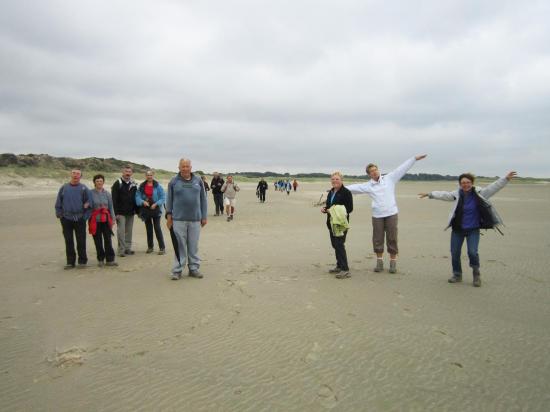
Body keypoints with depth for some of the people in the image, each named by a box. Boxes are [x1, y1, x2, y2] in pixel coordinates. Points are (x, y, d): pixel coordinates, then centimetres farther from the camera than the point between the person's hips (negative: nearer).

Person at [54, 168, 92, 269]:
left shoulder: (84, 188, 0)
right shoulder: (63, 188, 6)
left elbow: (89, 203, 1)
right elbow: (58, 203, 11)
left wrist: (85, 216, -4)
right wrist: (59, 215, 5)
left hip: (79, 219, -2)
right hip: (66, 219, 2)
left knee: (81, 241, 3)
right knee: (68, 242, 7)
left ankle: (82, 261, 13)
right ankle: (70, 262, 16)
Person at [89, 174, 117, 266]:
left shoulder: (107, 194, 6)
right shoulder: (91, 193, -2)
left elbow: (111, 207, 9)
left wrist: (113, 218, 5)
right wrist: (87, 218, -7)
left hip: (106, 219, 2)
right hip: (95, 220, -2)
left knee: (108, 240, 1)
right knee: (98, 241, 6)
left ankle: (110, 260, 6)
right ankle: (100, 259, 18)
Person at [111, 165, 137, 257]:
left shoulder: (133, 184, 11)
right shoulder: (118, 184, -4)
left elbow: (136, 198, 16)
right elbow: (114, 199, -8)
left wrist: (136, 210, 9)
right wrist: (116, 212, -14)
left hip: (131, 212, 5)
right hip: (121, 212, -5)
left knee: (129, 231, 9)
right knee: (121, 231, -5)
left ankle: (128, 248, 17)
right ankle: (121, 250, 0)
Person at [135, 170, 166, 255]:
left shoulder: (158, 186, -5)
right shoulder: (141, 186, 5)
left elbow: (163, 197, -7)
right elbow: (137, 196, 1)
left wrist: (156, 204, -19)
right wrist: (143, 202, -18)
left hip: (155, 210, -4)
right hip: (145, 210, 4)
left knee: (157, 228, -6)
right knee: (148, 229, 13)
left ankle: (162, 248, 0)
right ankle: (150, 247, 24)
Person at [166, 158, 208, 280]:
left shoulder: (198, 180, 6)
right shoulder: (174, 181, 2)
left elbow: (203, 199, 9)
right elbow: (169, 199, 6)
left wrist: (204, 216, 7)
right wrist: (169, 216, 1)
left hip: (195, 219, 2)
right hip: (178, 219, -1)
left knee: (194, 246, 9)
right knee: (179, 246, 3)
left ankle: (194, 268, 19)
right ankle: (177, 270, 11)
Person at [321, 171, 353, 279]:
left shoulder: (346, 192, -11)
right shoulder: (331, 192, 15)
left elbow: (350, 208, -15)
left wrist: (336, 211, -23)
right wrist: (325, 209, 2)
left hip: (341, 222, -8)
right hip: (331, 222, 9)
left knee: (339, 245, -11)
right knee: (335, 244, 14)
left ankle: (345, 270, -7)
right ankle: (339, 266, 26)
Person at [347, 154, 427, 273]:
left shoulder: (389, 178, 4)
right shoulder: (368, 186, 5)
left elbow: (402, 168, 4)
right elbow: (355, 187, 3)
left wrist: (415, 158, 2)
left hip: (391, 214, -1)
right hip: (377, 216, 1)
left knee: (392, 239, 3)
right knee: (377, 239, 6)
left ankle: (393, 263, 16)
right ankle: (379, 262, 21)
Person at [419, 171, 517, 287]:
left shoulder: (479, 193, -6)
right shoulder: (457, 194, -3)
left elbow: (494, 187, -9)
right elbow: (443, 194, -4)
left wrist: (506, 179, -19)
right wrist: (429, 194, -12)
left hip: (473, 230, -2)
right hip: (457, 229, 2)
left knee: (472, 252, -13)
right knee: (455, 253, 7)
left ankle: (476, 274, 14)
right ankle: (457, 275, 26)